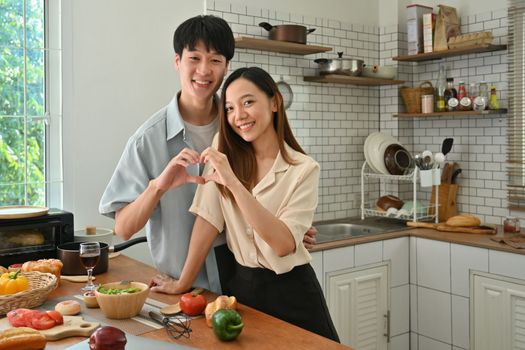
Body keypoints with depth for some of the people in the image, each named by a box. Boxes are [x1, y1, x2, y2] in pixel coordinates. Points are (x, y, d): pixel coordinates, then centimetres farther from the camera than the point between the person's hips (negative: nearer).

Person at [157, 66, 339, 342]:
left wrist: (234, 183, -31)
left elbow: (284, 244, -24)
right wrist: (183, 283, -7)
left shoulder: (303, 169, -13)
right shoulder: (224, 151, -3)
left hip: (291, 291, -3)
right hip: (242, 286, 3)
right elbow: (209, 219, -6)